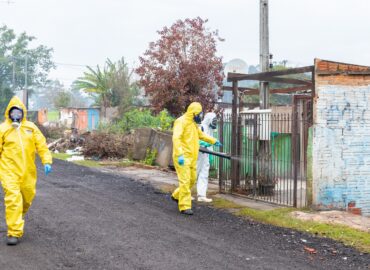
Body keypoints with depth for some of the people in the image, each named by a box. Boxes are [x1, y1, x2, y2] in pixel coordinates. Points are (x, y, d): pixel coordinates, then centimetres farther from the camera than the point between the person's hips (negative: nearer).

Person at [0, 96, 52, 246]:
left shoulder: (31, 127, 6)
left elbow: (41, 145, 4)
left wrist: (46, 161, -7)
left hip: (27, 172, 4)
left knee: (27, 198, 17)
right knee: (13, 200, -11)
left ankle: (19, 216, 48)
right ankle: (14, 232, -6)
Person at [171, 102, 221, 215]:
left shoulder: (193, 123, 17)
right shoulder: (181, 121, -12)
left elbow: (201, 134, 36)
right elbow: (176, 138, -24)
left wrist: (213, 141, 44)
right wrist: (180, 154, -34)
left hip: (191, 157, 9)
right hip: (182, 157, -9)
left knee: (192, 179, 15)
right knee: (185, 180, -11)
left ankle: (176, 195, 35)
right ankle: (185, 206, -8)